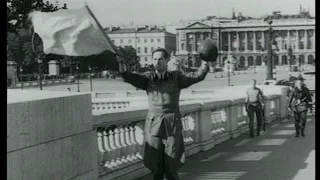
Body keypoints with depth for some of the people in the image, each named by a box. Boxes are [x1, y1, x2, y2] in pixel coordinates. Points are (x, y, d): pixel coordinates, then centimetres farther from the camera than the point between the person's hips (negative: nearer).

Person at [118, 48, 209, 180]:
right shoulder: (148, 79, 2)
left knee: (171, 168, 0)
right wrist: (120, 63, -30)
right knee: (155, 168, 5)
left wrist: (205, 62, -25)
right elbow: (129, 77, -12)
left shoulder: (176, 78, 2)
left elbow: (198, 76, -8)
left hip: (172, 125, -1)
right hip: (153, 125, 1)